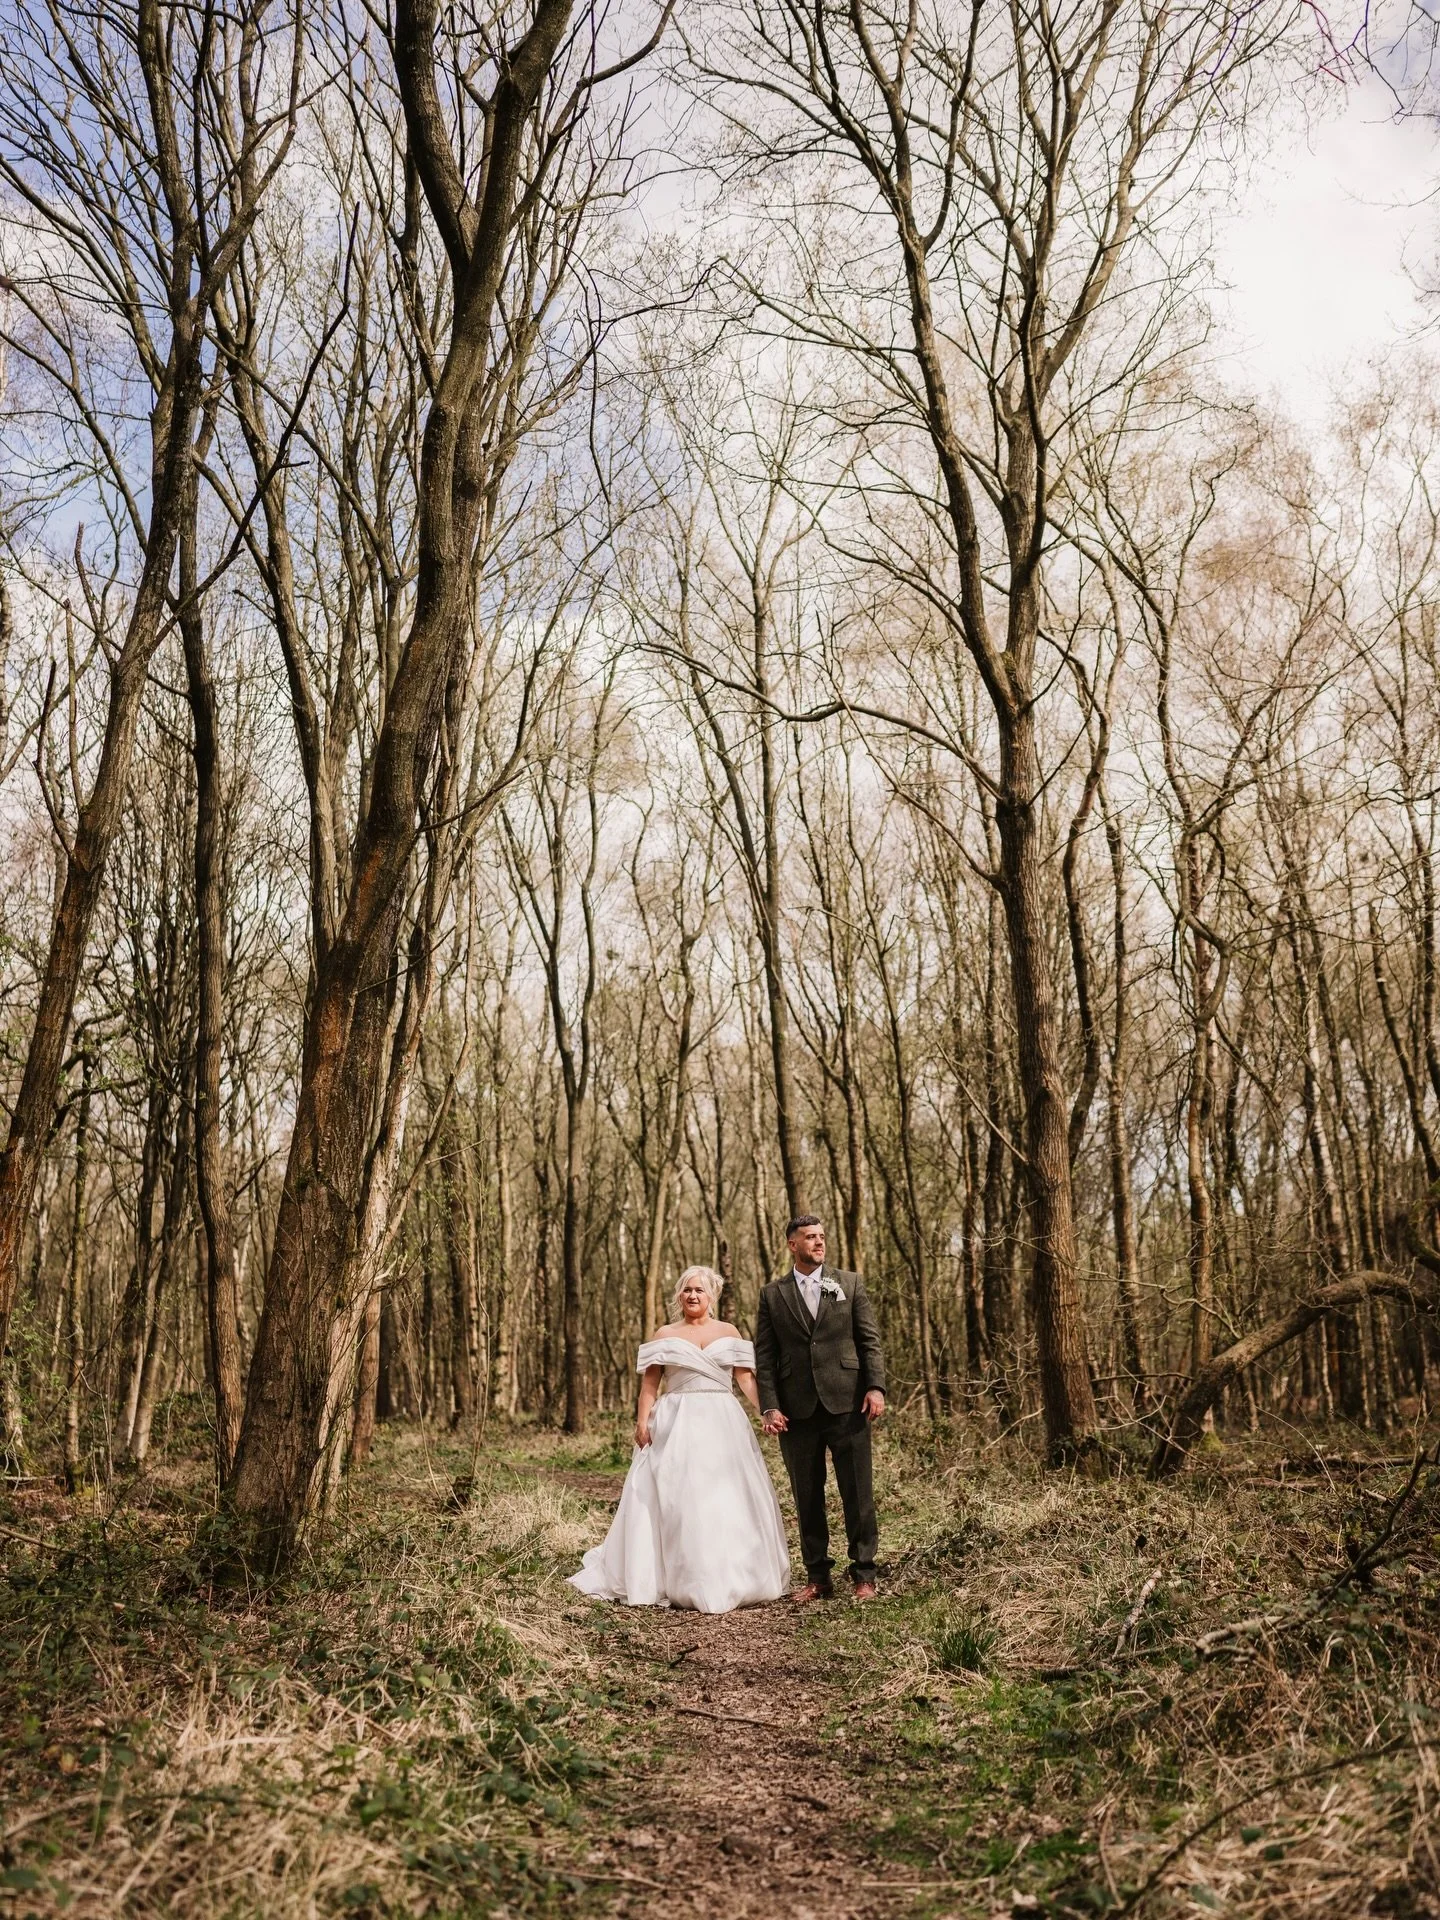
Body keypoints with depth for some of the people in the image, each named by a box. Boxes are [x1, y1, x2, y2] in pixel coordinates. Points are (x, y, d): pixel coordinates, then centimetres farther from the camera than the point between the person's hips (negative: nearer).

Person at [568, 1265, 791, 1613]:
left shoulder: (728, 1332, 10)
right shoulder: (665, 1335, 8)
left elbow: (746, 1379, 4)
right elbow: (650, 1384, 2)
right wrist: (642, 1421, -11)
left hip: (722, 1426, 1)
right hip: (677, 1426, -1)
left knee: (727, 1503, 1)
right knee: (673, 1503, -2)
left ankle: (729, 1580, 13)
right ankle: (674, 1581, 8)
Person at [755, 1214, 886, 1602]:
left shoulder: (849, 1284, 8)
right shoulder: (772, 1294, 7)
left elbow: (870, 1340, 5)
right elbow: (765, 1356, 4)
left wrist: (875, 1386, -8)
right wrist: (769, 1406, -5)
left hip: (846, 1403, -1)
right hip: (796, 1409, 1)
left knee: (858, 1493, 2)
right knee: (807, 1498, 8)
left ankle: (864, 1575, 14)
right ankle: (817, 1577, 19)